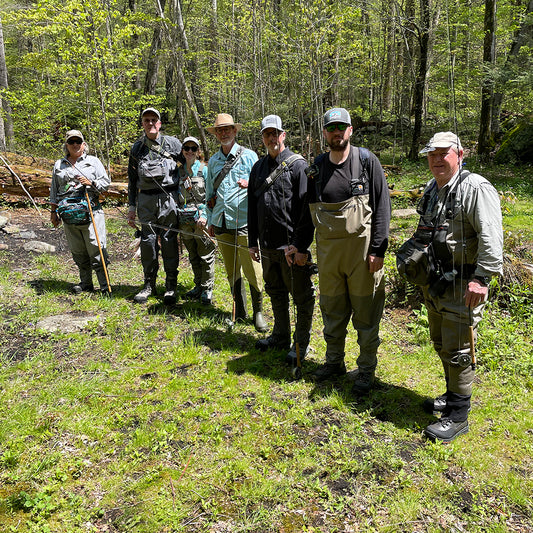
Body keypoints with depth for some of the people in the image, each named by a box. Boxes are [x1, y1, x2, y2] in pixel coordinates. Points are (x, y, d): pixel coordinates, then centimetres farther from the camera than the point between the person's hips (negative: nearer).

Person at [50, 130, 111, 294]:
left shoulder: (93, 161, 9)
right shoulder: (59, 165, 17)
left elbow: (106, 182, 6)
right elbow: (54, 190, 20)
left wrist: (91, 183, -11)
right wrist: (53, 211, 15)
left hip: (91, 212, -3)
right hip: (69, 215, 4)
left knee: (96, 247, -8)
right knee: (78, 251, 7)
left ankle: (105, 284, -3)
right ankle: (86, 283, 18)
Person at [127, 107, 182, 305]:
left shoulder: (173, 143, 4)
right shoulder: (137, 148, 11)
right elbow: (132, 179, 16)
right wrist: (132, 207, 12)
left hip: (169, 198, -2)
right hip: (146, 200, 3)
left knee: (169, 241, -1)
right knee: (148, 241, 2)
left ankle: (171, 287, 9)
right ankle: (149, 285, 16)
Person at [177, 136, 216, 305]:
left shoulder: (205, 169, -2)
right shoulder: (179, 171, 12)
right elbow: (178, 196, 17)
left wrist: (204, 215, -17)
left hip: (201, 220, -5)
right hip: (185, 221, 5)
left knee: (206, 256, 0)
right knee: (193, 257, 14)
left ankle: (207, 289, 11)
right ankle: (198, 286, 27)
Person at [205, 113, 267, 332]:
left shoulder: (249, 156, 3)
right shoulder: (213, 161, 16)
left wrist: (251, 184, -18)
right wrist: (210, 220, 21)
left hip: (244, 223, -4)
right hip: (221, 223, 4)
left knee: (252, 270, -6)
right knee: (232, 272, 9)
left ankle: (258, 313, 9)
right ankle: (239, 312, 21)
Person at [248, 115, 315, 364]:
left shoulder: (297, 165, -8)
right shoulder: (258, 168, 11)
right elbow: (252, 207, 16)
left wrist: (303, 247, -17)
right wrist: (253, 242, 13)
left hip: (292, 245, -6)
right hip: (268, 245, 7)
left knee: (301, 296, 4)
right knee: (275, 293, 18)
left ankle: (302, 343, 19)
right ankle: (280, 336, 35)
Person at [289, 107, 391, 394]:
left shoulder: (366, 160, -3)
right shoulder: (317, 166, 8)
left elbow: (382, 205, -5)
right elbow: (308, 207, 14)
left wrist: (378, 248, -11)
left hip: (361, 245, -4)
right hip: (327, 248, 4)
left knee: (365, 311, 4)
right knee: (332, 308, 14)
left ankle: (366, 369, 20)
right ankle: (334, 361, 31)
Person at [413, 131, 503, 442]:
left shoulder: (476, 189, -16)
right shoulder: (432, 189, 12)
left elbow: (491, 238, -24)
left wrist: (481, 279, -28)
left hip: (462, 287, -9)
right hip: (434, 283, 9)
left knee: (458, 351, -1)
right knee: (441, 344, 20)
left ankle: (458, 416, 13)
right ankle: (452, 396, 39)